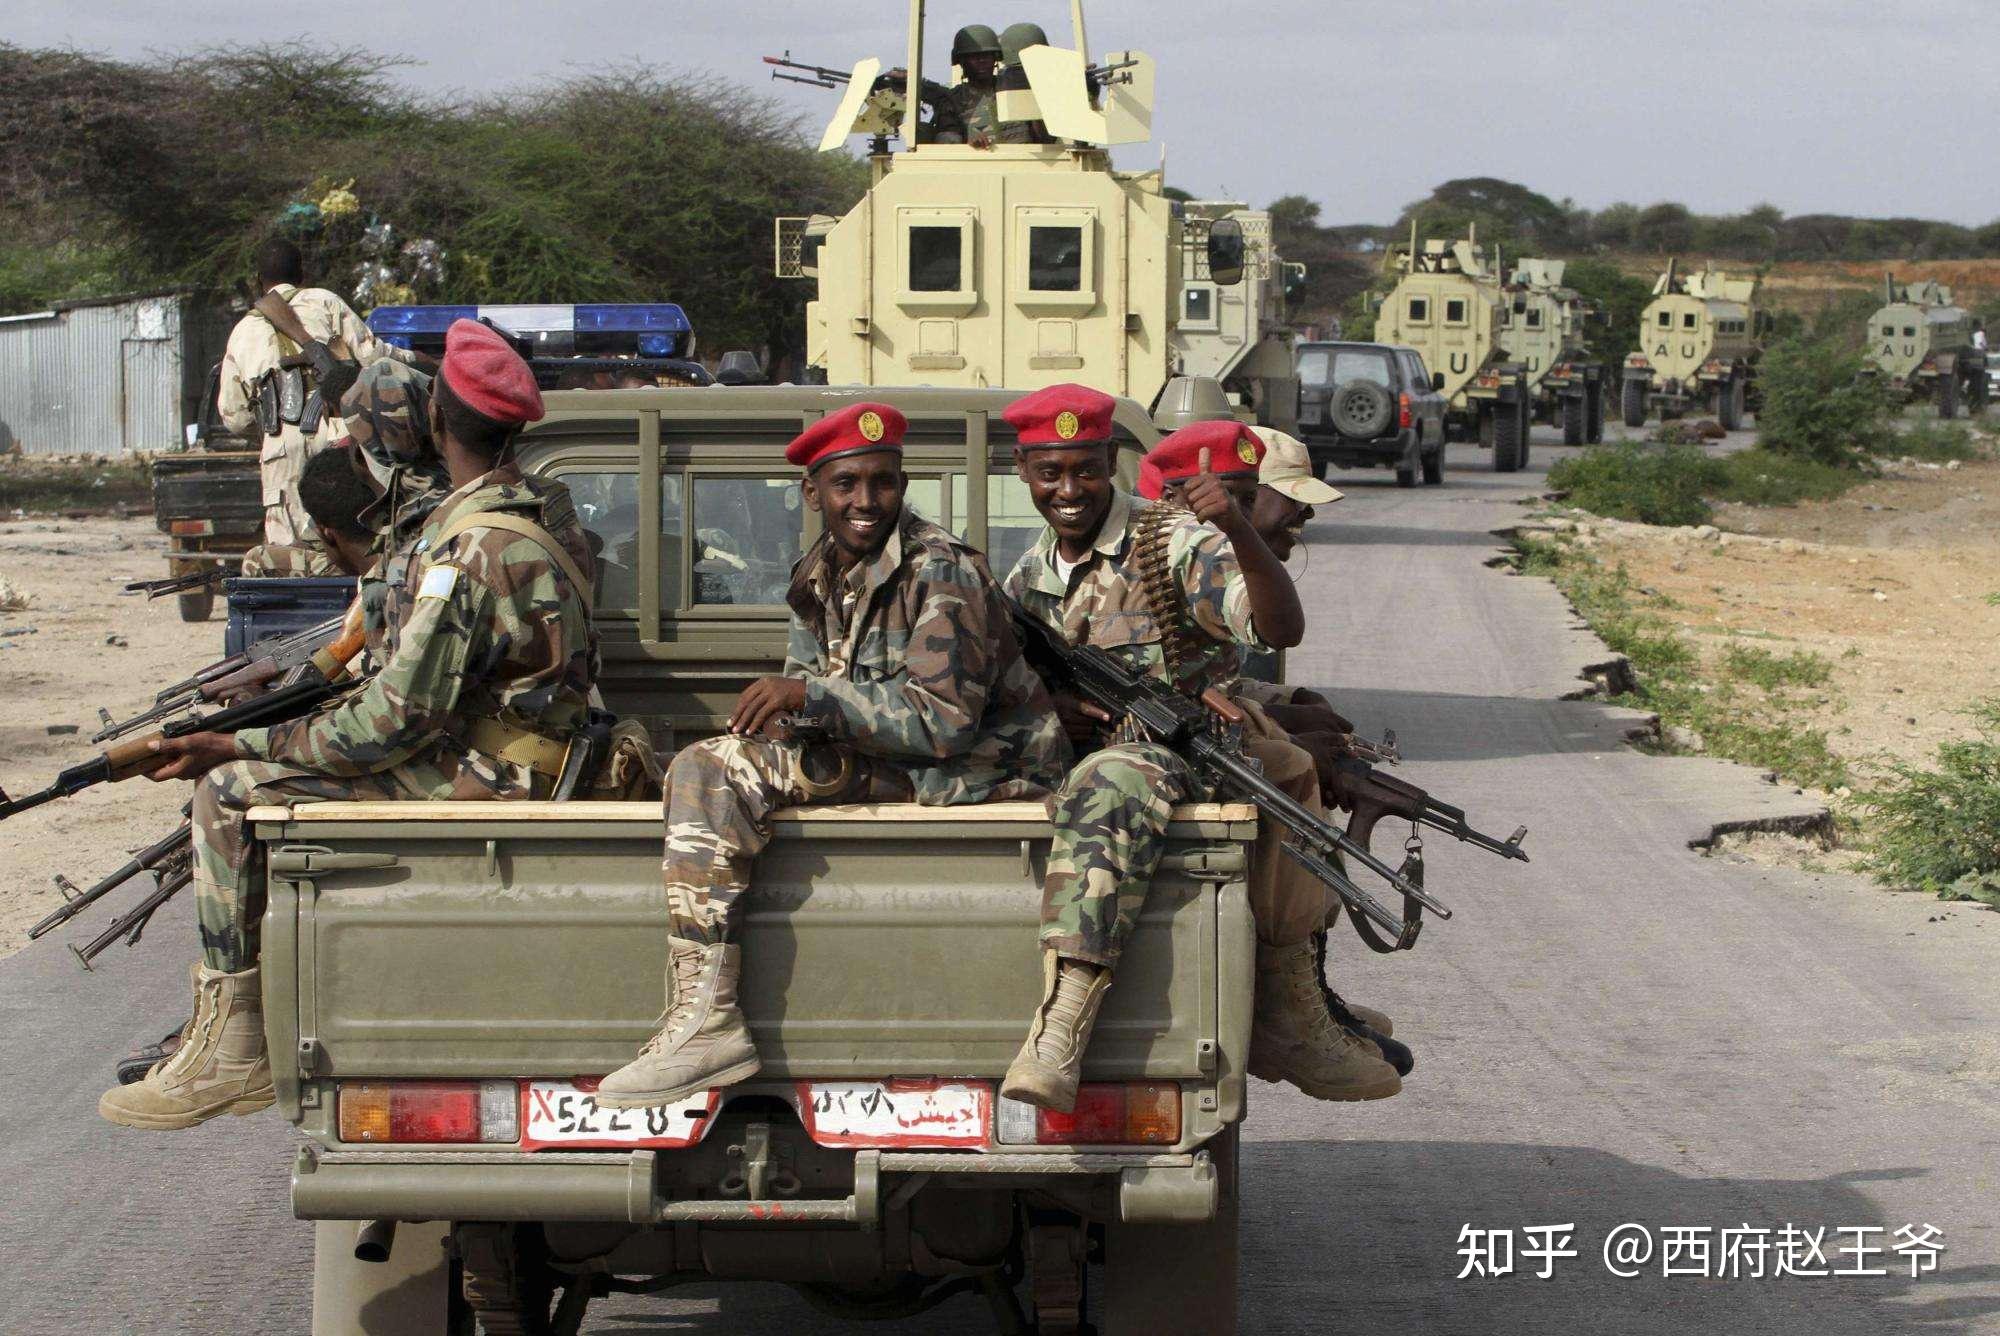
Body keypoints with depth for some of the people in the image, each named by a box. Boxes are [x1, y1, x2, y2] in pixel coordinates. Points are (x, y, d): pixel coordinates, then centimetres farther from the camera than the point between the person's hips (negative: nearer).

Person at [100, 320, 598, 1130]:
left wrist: (241, 749, -16)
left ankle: (229, 1054, -6)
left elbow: (395, 722, -23)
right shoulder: (543, 508, 6)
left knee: (232, 794, -12)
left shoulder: (470, 553, -25)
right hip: (496, 751, 10)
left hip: (476, 778, -10)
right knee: (266, 764, 19)